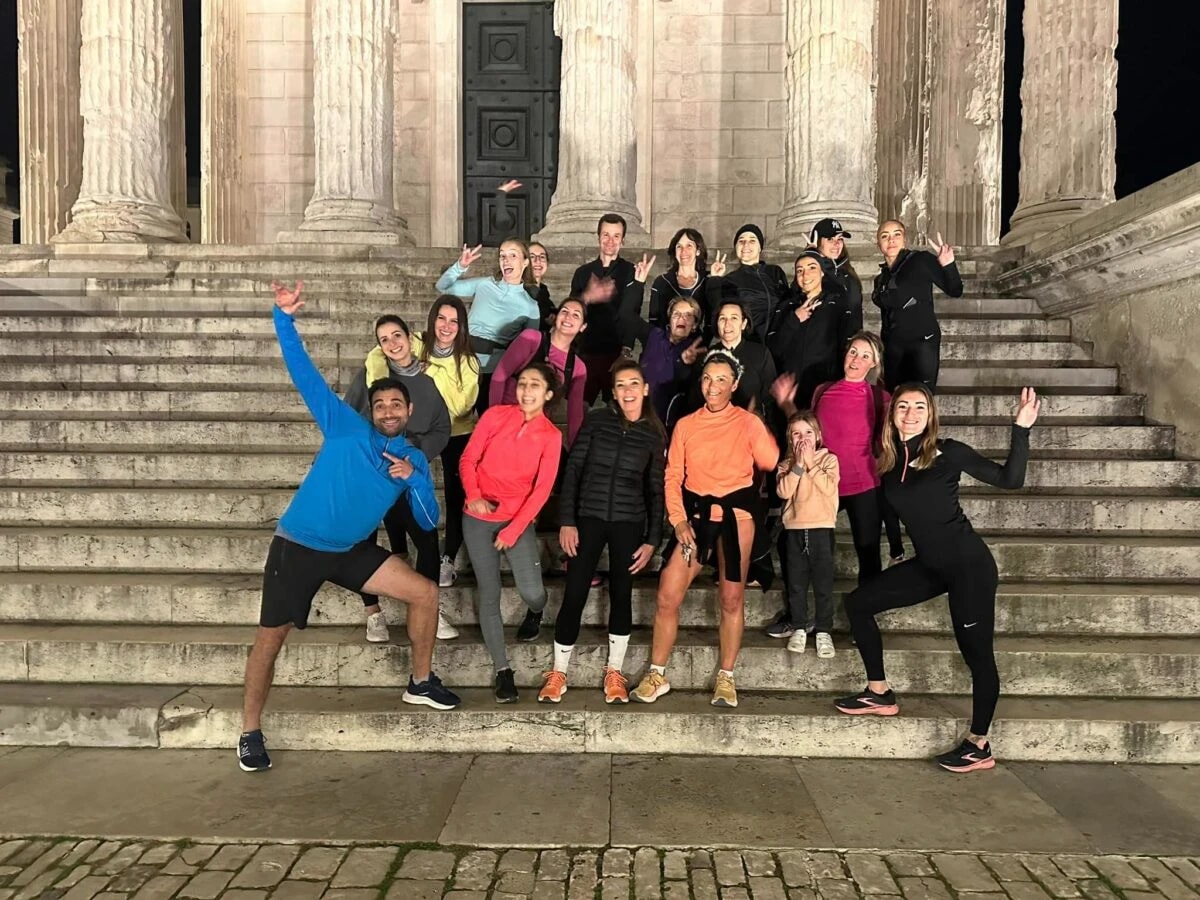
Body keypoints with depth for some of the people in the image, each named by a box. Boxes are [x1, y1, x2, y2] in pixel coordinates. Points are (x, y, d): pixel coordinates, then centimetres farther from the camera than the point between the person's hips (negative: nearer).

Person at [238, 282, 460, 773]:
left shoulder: (413, 459, 4)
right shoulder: (346, 428, -6)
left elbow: (429, 522, 0)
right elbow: (304, 374, -11)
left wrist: (413, 479, -17)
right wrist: (285, 318, -22)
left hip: (351, 551, 4)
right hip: (297, 547, -4)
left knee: (425, 592, 0)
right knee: (271, 637, 0)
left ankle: (421, 682, 18)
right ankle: (250, 732, 18)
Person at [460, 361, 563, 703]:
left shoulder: (551, 436, -5)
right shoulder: (495, 415, -4)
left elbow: (542, 488, -7)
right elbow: (468, 460, -1)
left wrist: (513, 530, -12)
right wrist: (473, 495, -18)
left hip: (519, 521, 0)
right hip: (478, 519, 1)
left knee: (532, 592, -13)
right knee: (489, 595, 1)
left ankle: (536, 614, 26)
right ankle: (502, 670, 15)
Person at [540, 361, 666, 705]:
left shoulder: (654, 434, 2)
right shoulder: (597, 420, -1)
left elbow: (656, 491, 6)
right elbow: (572, 470, -1)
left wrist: (652, 540, 2)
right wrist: (567, 521, -7)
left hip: (629, 522, 1)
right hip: (588, 518, -1)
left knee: (621, 594, 9)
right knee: (574, 595, -1)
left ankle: (614, 672, 24)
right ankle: (558, 673, 14)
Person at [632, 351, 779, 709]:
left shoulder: (749, 423, 3)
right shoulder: (685, 425, 9)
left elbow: (773, 464, -8)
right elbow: (673, 476, 5)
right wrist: (678, 520, -7)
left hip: (734, 511, -2)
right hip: (695, 512, 2)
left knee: (732, 598, 3)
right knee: (667, 596, -2)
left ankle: (726, 678, 17)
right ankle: (656, 676, 12)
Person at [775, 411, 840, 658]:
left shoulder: (828, 459, 3)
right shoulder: (787, 465, 8)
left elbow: (829, 487, -13)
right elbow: (783, 491, -8)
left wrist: (811, 464, -13)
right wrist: (798, 465, -12)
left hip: (821, 528, -2)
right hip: (795, 529, 2)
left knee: (823, 583, 1)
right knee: (796, 584, 8)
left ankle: (823, 631, 9)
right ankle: (800, 628, 19)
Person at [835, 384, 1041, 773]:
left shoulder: (947, 452, -11)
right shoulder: (889, 460, 3)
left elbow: (1010, 479, -12)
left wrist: (1021, 428, -21)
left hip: (969, 565, -6)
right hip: (929, 566, 7)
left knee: (976, 651, -1)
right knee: (858, 603, 7)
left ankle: (980, 746, 14)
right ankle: (879, 693, 18)